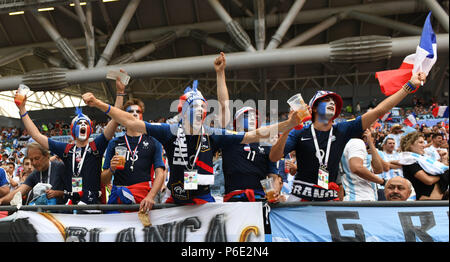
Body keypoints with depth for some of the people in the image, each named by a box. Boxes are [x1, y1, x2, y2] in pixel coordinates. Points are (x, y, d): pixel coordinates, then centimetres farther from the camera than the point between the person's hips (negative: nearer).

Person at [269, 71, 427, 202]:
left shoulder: (342, 130, 7)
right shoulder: (300, 134, -1)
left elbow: (379, 111, 4)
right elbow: (274, 158, -12)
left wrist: (410, 85, 1)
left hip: (329, 198, 3)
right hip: (301, 197, -3)